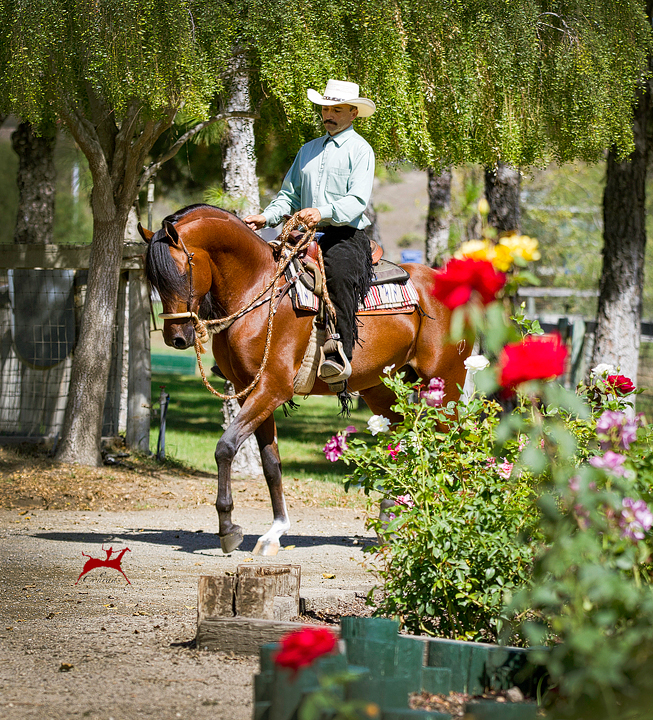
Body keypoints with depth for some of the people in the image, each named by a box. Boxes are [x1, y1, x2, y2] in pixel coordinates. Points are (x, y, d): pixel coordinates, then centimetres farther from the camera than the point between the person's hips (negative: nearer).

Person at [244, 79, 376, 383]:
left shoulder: (360, 150, 0)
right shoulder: (308, 150, 22)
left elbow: (357, 200, -13)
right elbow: (290, 195, 23)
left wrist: (323, 212, -29)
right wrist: (266, 217, 4)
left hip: (347, 235, -8)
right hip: (309, 235, 8)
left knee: (338, 270, -37)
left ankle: (340, 355, -44)